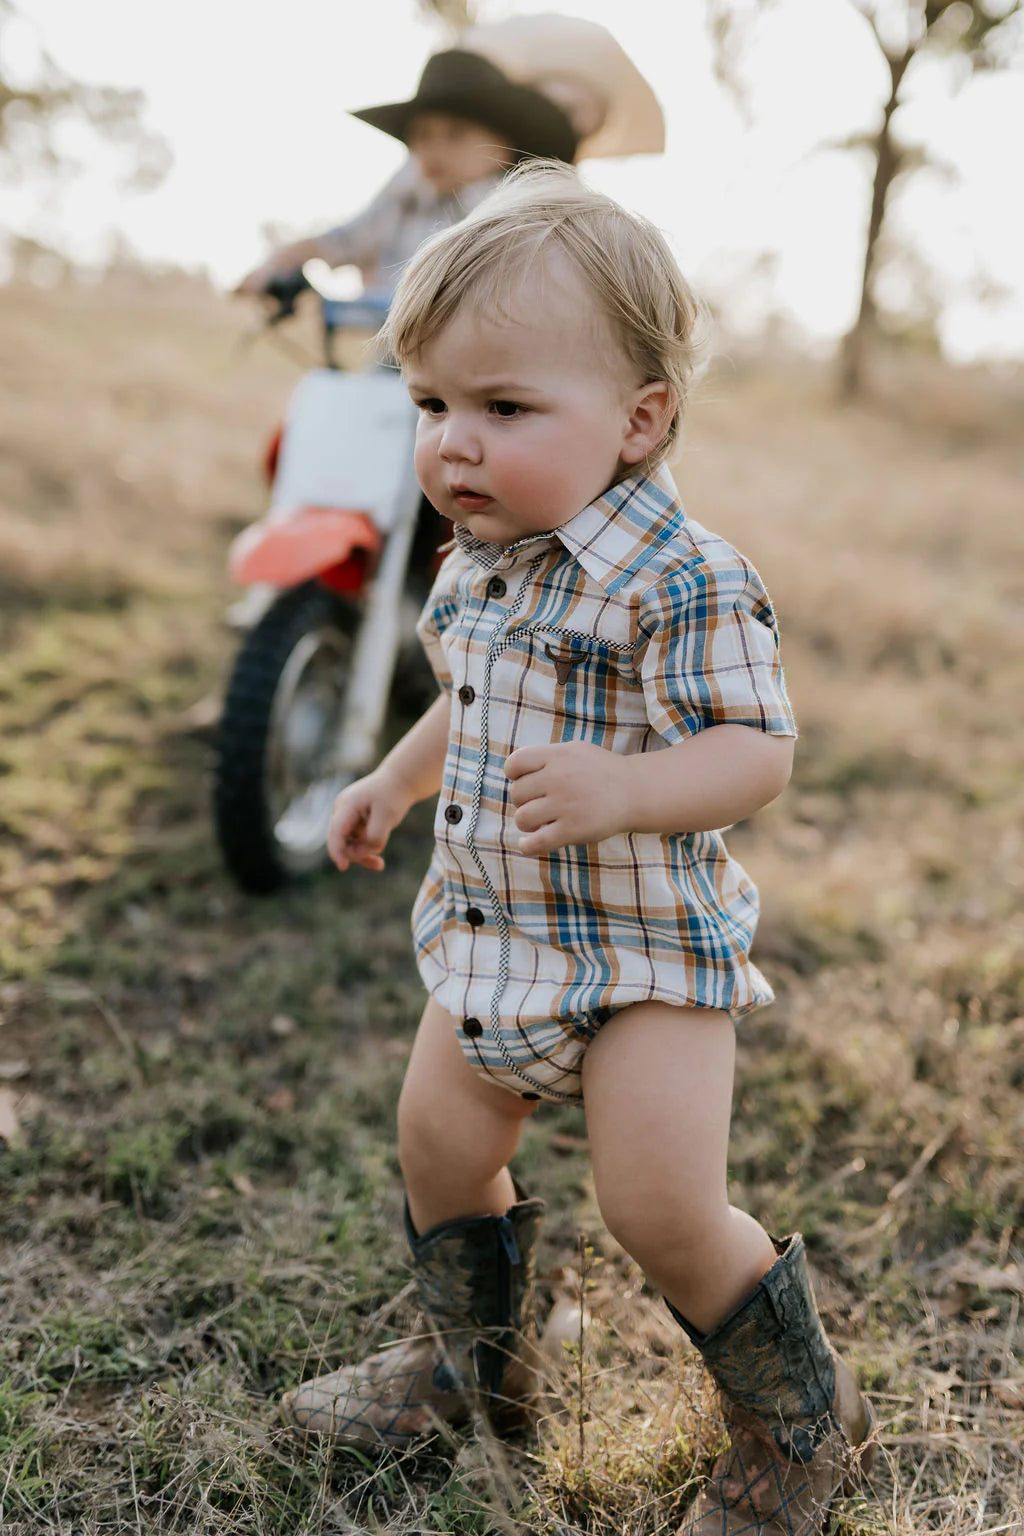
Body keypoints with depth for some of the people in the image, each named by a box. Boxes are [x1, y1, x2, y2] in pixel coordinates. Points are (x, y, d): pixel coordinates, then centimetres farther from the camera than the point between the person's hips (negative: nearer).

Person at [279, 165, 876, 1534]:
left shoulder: (681, 582, -22)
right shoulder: (477, 564, 3)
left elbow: (756, 752, -25)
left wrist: (622, 789, -41)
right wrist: (395, 782, 25)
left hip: (647, 945, -8)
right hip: (494, 932, 8)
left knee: (662, 1212, -6)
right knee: (439, 1144, 17)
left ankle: (803, 1421, 23)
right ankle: (476, 1354, 45)